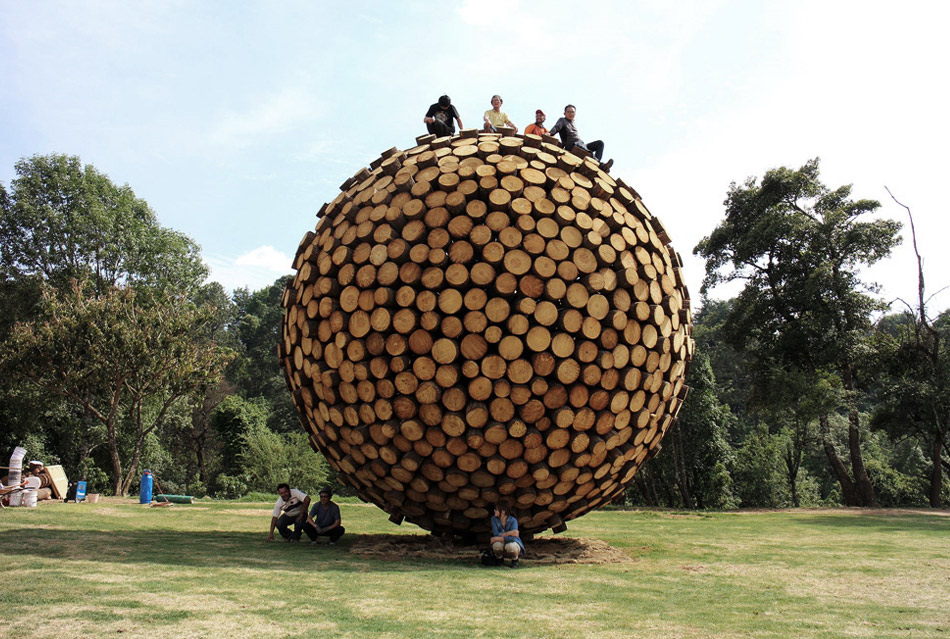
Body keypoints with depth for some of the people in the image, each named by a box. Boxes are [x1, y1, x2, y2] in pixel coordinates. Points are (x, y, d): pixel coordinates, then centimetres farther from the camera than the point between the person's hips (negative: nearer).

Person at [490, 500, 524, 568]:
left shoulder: (513, 520, -22)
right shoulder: (494, 519, -12)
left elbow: (513, 538, -31)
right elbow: (496, 534, -20)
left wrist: (498, 538, -31)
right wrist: (508, 533, -31)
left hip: (513, 543, -2)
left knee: (510, 546, -38)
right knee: (496, 545, -33)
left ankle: (515, 560, -3)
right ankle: (500, 559, 1)